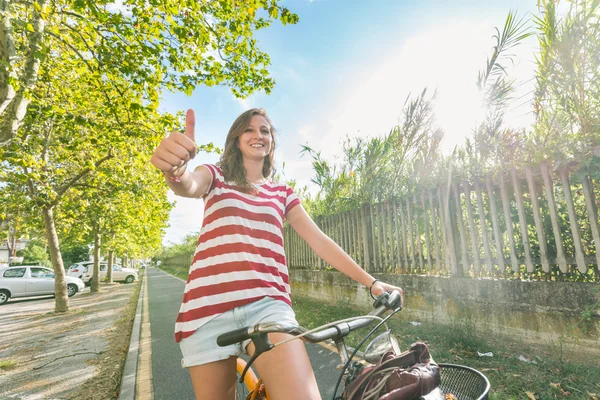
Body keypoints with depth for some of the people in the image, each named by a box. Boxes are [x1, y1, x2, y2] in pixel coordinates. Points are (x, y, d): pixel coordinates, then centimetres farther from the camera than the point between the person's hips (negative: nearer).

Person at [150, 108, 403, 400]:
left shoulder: (282, 193, 18)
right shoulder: (216, 176, 13)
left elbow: (320, 241, 12)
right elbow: (189, 186, -11)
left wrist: (371, 282, 5)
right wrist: (175, 170, -36)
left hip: (267, 304, 1)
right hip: (210, 307, 0)